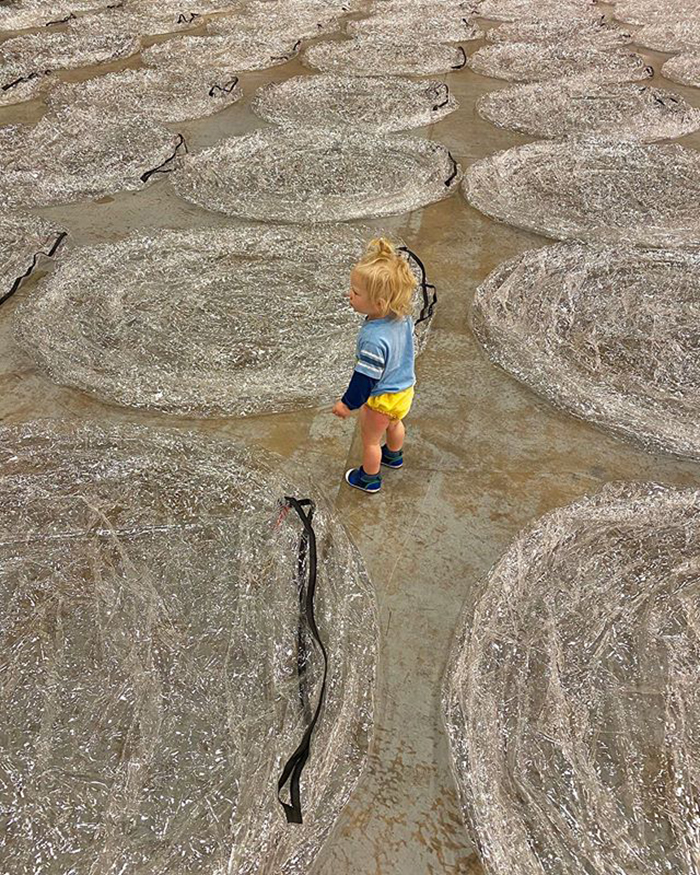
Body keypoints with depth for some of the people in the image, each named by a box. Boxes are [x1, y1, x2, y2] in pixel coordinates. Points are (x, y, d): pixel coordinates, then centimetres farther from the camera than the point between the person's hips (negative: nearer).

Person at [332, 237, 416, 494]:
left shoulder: (374, 339, -40)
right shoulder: (403, 316, -15)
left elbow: (366, 377, -30)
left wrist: (348, 403, -15)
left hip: (382, 398, -8)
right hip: (404, 388, 8)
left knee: (370, 439, 19)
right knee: (394, 424, 35)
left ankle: (369, 478, 41)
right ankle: (393, 455, 62)